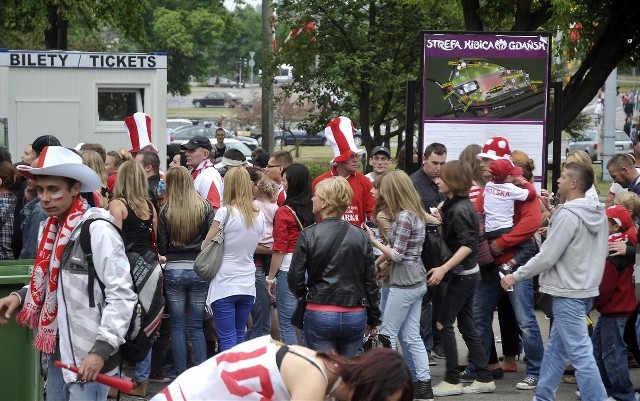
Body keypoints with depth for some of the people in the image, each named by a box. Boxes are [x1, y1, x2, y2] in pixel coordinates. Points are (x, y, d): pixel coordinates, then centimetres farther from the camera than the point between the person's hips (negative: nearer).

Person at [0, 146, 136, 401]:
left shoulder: (98, 230, -17)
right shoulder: (51, 228, 8)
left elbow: (122, 295, -19)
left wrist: (102, 349, -24)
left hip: (89, 353, -8)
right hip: (59, 348, 8)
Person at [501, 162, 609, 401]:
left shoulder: (567, 215, -18)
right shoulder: (598, 214, 8)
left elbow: (547, 257, -17)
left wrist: (516, 276, -6)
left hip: (568, 293, -9)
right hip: (587, 288, 9)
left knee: (580, 354, -7)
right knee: (555, 348, 17)